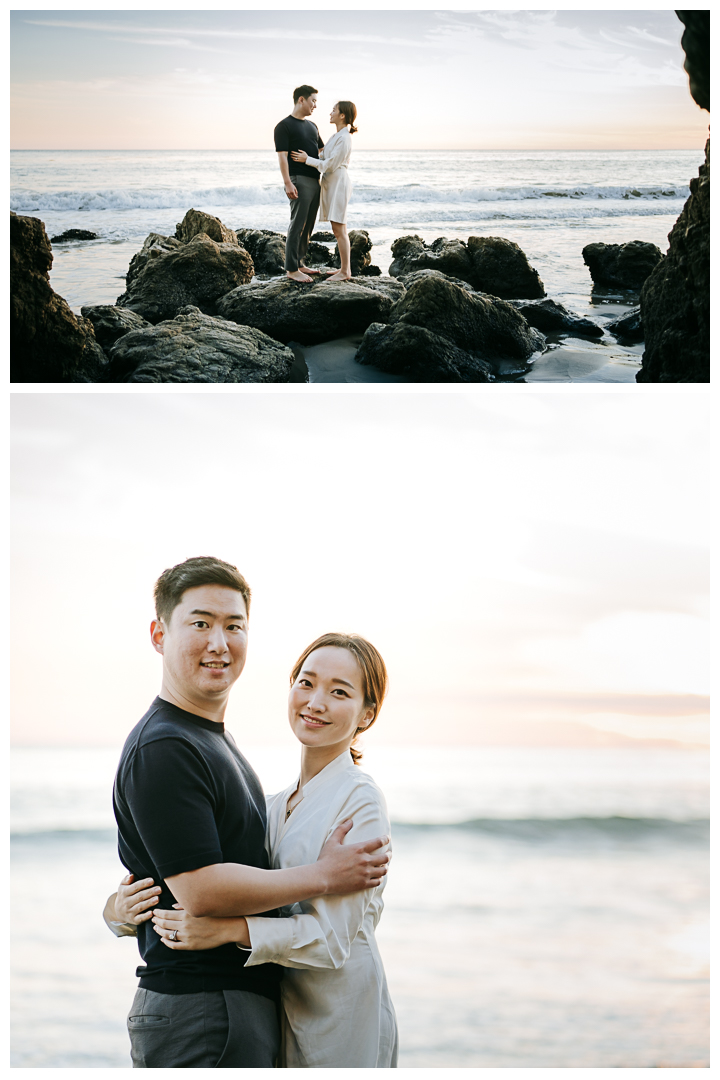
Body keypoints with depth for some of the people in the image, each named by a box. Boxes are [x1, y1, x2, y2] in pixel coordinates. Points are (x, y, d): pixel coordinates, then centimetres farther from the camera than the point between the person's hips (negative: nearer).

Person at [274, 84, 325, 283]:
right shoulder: (284, 126, -6)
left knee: (307, 226, 10)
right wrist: (287, 183, -21)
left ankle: (298, 264, 16)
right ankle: (291, 269, -6)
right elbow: (282, 156, -13)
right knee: (297, 225, -8)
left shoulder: (312, 126, 18)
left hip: (315, 182, 8)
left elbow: (321, 151, 27)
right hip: (299, 181, -8)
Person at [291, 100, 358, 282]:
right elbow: (323, 157, 23)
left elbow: (330, 164, -17)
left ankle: (345, 271, -4)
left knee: (339, 230, -7)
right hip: (330, 184, 10)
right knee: (339, 230, 11)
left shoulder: (344, 139, -15)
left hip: (338, 183, -10)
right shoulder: (336, 136, 15)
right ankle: (345, 268, 15)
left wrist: (307, 160, -12)